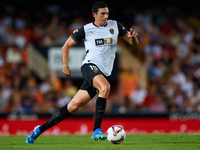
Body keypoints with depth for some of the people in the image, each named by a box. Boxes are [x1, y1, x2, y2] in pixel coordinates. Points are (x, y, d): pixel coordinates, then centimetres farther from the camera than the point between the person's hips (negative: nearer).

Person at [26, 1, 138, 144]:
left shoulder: (115, 26, 10)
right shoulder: (86, 30, 2)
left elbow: (134, 43, 15)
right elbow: (66, 46, 11)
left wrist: (133, 37, -8)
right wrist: (65, 65, 0)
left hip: (104, 73, 4)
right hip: (90, 66, -4)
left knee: (74, 105, -3)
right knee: (105, 87, -35)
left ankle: (40, 129, 5)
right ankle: (97, 130, -32)